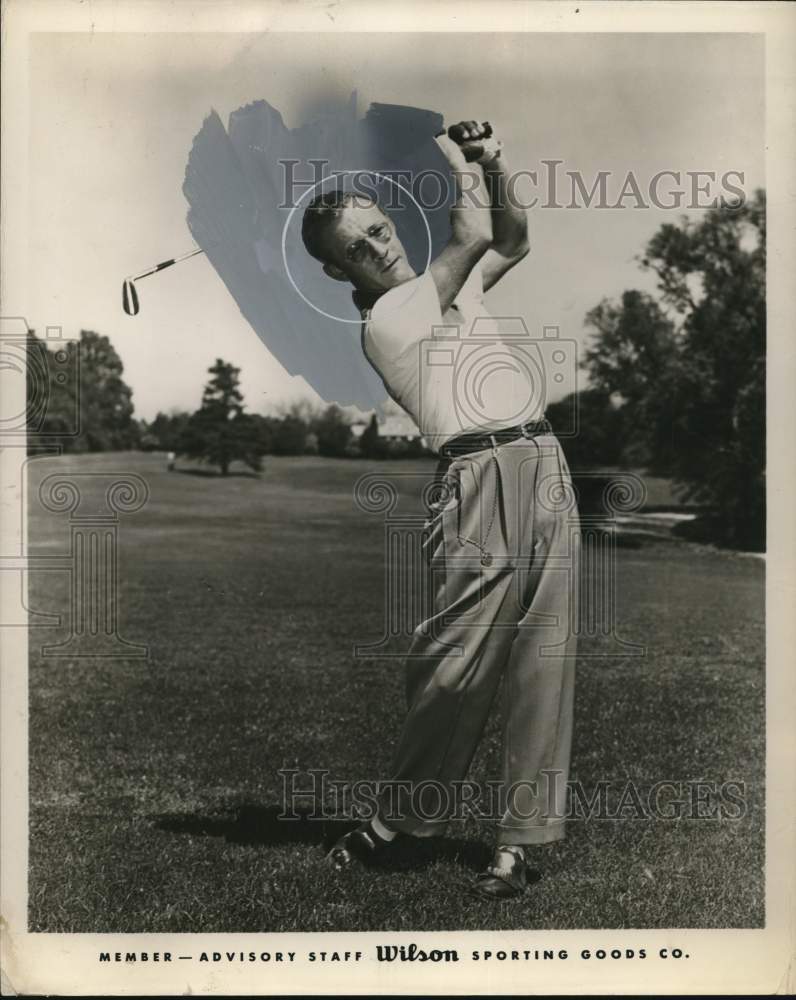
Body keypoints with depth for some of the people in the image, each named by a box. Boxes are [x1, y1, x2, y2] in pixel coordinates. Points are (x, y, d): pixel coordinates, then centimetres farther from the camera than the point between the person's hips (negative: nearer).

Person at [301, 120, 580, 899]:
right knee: (457, 663, -8)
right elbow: (474, 235, -5)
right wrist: (454, 160, 12)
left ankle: (518, 840, 9)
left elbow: (511, 241, 35)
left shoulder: (450, 286, 24)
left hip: (544, 465, 7)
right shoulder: (383, 319, -1)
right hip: (481, 479, -7)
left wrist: (493, 167, 19)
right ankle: (398, 817, 15)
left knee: (542, 660, 2)